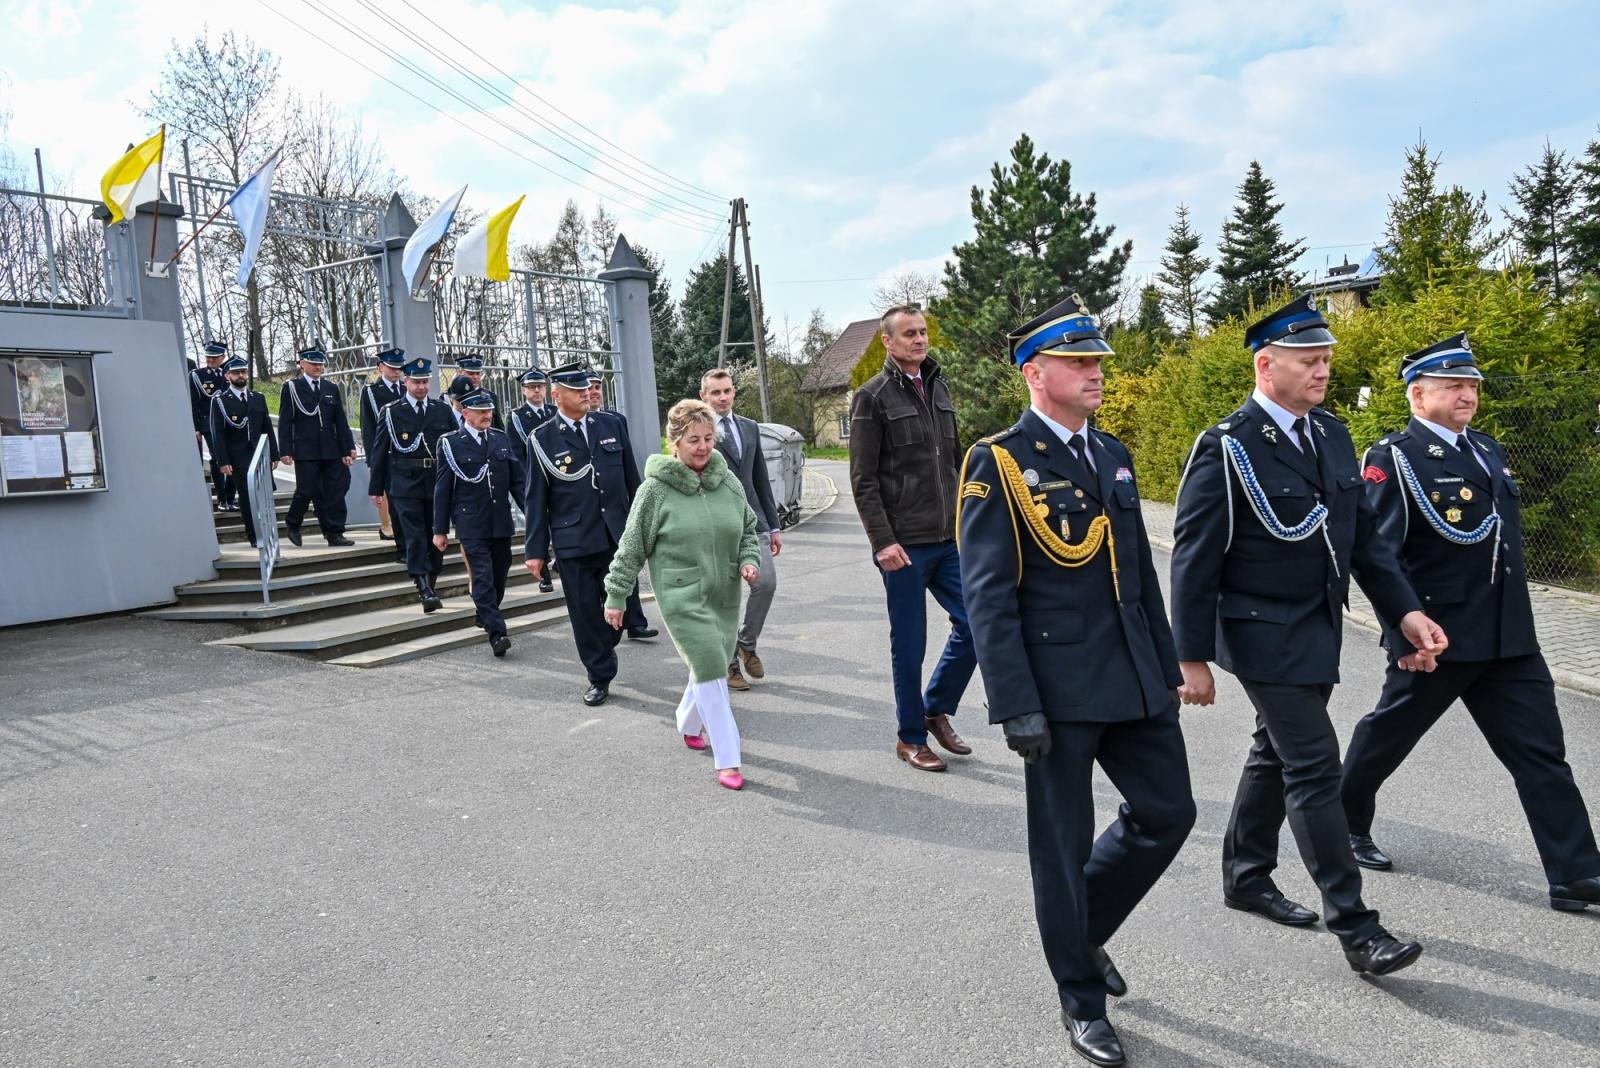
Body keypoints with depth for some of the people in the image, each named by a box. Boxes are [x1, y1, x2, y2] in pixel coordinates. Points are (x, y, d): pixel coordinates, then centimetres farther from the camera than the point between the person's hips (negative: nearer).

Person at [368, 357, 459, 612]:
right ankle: (425, 590, -12)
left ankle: (431, 586, 21)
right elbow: (379, 450, 2)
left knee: (436, 536, 8)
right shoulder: (391, 412, 1)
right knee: (415, 536, -10)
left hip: (437, 482, 3)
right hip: (405, 485, -3)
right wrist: (376, 487, 0)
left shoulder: (443, 410, 8)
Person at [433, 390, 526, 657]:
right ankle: (497, 633, -12)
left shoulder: (502, 439, 9)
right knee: (483, 577, -10)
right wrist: (440, 529, -2)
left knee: (500, 574, 14)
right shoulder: (450, 443, -3)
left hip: (501, 522, 5)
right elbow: (442, 489, -1)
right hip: (471, 525, -4)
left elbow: (518, 480, 11)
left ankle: (486, 616, 36)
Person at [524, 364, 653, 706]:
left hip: (618, 536, 2)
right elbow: (536, 499, 1)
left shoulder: (612, 424, 7)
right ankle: (599, 677, 17)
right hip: (574, 542, -2)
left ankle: (601, 653, 32)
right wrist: (535, 550, -1)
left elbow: (632, 480, 11)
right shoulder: (542, 439, -1)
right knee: (585, 611, 3)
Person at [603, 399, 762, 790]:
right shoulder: (656, 488, -11)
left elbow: (747, 529, 16)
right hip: (682, 597, -5)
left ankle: (689, 723, 45)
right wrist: (616, 596, -2)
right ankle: (727, 758, 0)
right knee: (710, 670, -10)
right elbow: (632, 546, -4)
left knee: (711, 668, 16)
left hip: (725, 595, 5)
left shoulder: (728, 481, 2)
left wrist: (749, 560, -2)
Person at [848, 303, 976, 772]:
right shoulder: (873, 396, -6)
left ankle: (937, 710, 25)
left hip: (950, 539, 6)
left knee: (975, 624, 4)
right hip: (904, 544, -6)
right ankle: (911, 738, 20)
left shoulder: (939, 388, 12)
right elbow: (863, 480, -9)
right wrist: (882, 542, -16)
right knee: (909, 643, 4)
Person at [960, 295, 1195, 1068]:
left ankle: (1085, 930, 36)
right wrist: (1017, 706, -18)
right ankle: (1081, 1000, 26)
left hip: (1134, 679, 7)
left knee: (1168, 814, 12)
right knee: (1063, 845, 6)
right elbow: (987, 596, -14)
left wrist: (1167, 667, 14)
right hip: (1058, 688, -6)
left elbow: (1142, 573, 16)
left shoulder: (1113, 455, 12)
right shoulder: (997, 463, -10)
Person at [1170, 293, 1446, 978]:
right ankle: (1354, 926, 3)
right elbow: (1194, 559, -15)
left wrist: (1405, 610, 3)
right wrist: (1192, 659, -15)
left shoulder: (1331, 435, 7)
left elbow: (1363, 532, 13)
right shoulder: (1227, 448, -16)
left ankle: (1246, 877, 34)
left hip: (1319, 632, 8)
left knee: (1277, 755, 18)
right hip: (1265, 636, -8)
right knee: (1314, 767, -7)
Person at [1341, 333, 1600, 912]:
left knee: (1541, 752, 4)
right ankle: (1344, 824, 32)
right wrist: (1406, 634, -20)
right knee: (1387, 735, 11)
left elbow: (1507, 534, 22)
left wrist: (1516, 621, 21)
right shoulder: (1393, 458, -11)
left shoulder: (1487, 449, 14)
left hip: (1510, 639, 7)